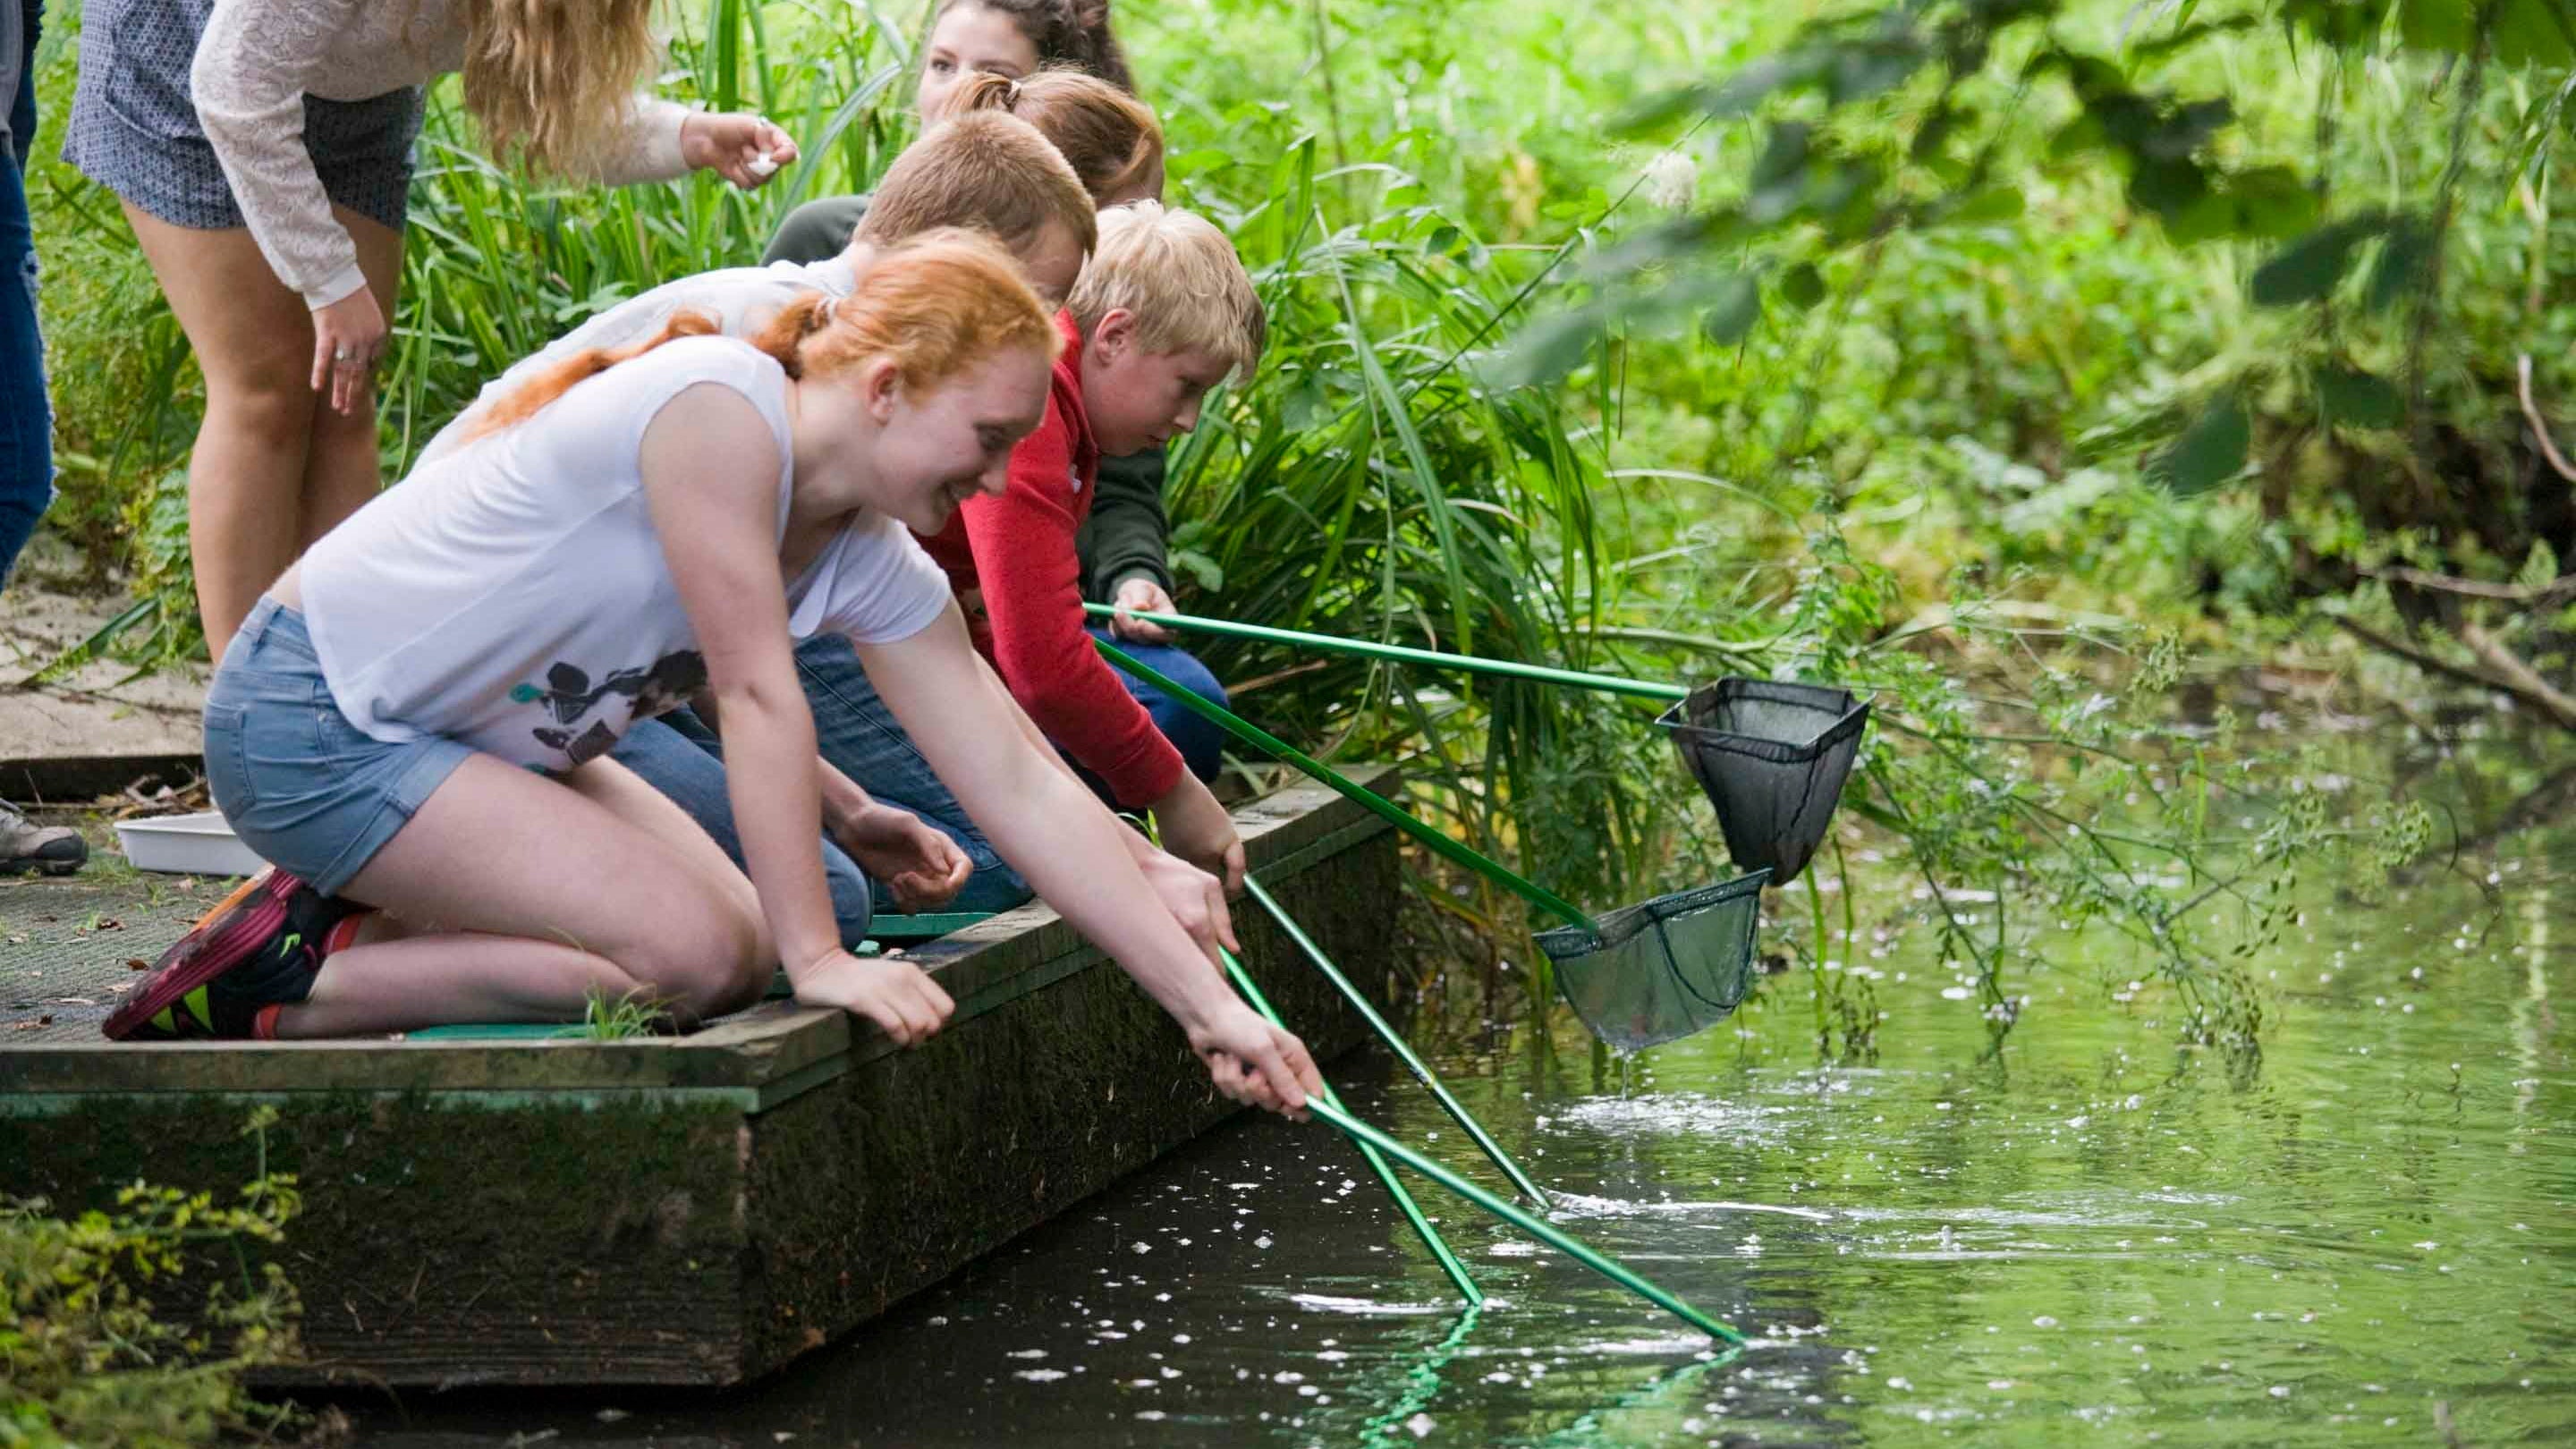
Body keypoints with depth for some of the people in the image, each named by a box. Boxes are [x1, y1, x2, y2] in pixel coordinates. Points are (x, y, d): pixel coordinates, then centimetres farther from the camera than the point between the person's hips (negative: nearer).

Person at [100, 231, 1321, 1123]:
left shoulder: (876, 570, 1)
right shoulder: (719, 407, -24)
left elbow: (1027, 790, 0)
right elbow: (758, 699, -26)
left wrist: (1210, 1005, -5)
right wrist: (817, 959, -25)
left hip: (472, 742, 9)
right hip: (308, 717, -9)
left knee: (741, 945, 0)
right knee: (691, 954, -18)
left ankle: (349, 922, 6)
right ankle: (290, 989, -8)